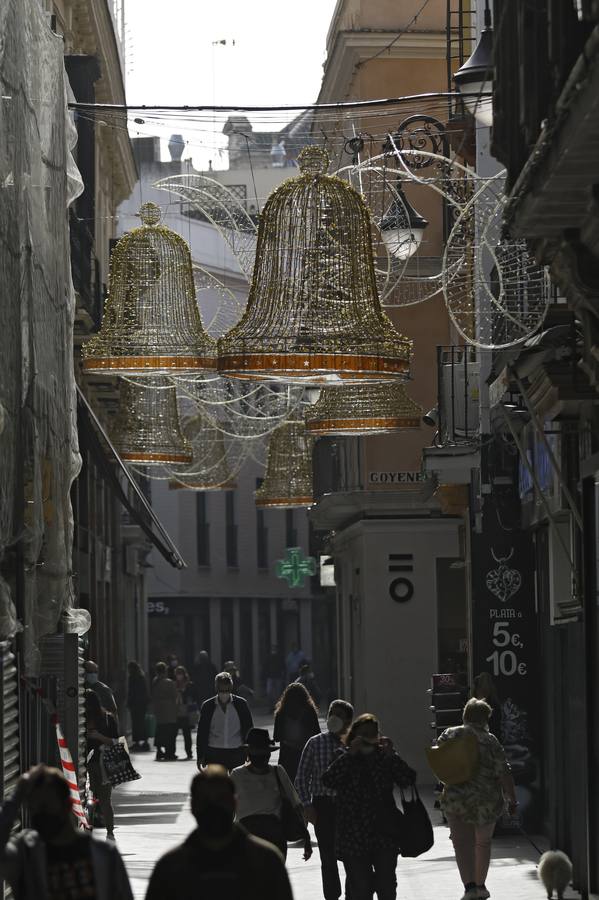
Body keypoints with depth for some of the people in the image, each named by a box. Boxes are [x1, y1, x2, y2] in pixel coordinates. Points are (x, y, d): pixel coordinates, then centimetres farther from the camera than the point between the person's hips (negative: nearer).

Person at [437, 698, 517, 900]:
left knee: (462, 843, -3)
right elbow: (503, 772, -10)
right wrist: (512, 800, -5)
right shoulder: (489, 740, -8)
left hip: (456, 798, 0)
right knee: (483, 842, 19)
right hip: (487, 799, 0)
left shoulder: (449, 735, -1)